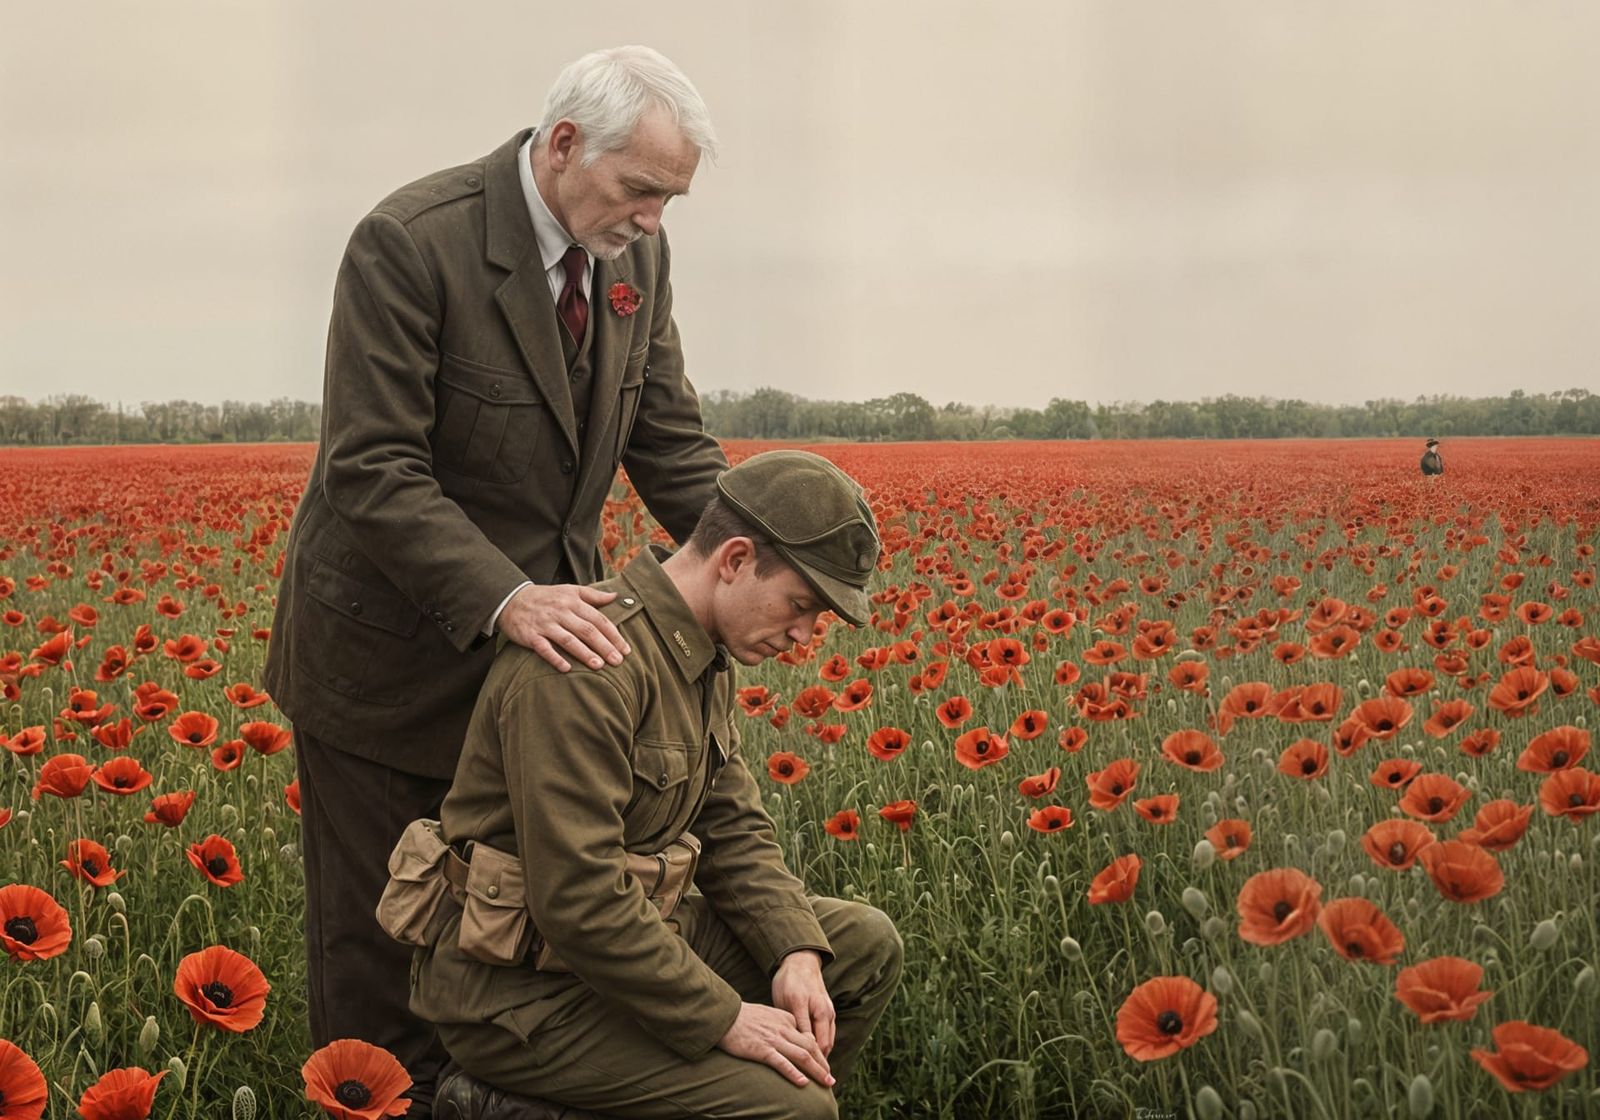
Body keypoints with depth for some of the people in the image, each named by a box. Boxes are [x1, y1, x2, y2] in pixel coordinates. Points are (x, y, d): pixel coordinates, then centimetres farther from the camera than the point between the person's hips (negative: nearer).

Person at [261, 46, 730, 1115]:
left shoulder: (637, 253, -1)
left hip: (545, 629, 6)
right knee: (378, 942, 8)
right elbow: (371, 472, -25)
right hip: (395, 654, -6)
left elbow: (671, 441, 3)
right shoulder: (410, 243, -23)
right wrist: (502, 598, -38)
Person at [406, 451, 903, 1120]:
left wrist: (797, 953, -8)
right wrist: (722, 1018, -23)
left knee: (867, 946, 8)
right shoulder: (592, 663, -27)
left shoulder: (701, 654, 6)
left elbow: (733, 828, 9)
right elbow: (576, 897, -30)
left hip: (623, 934, 10)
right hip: (524, 989, -10)